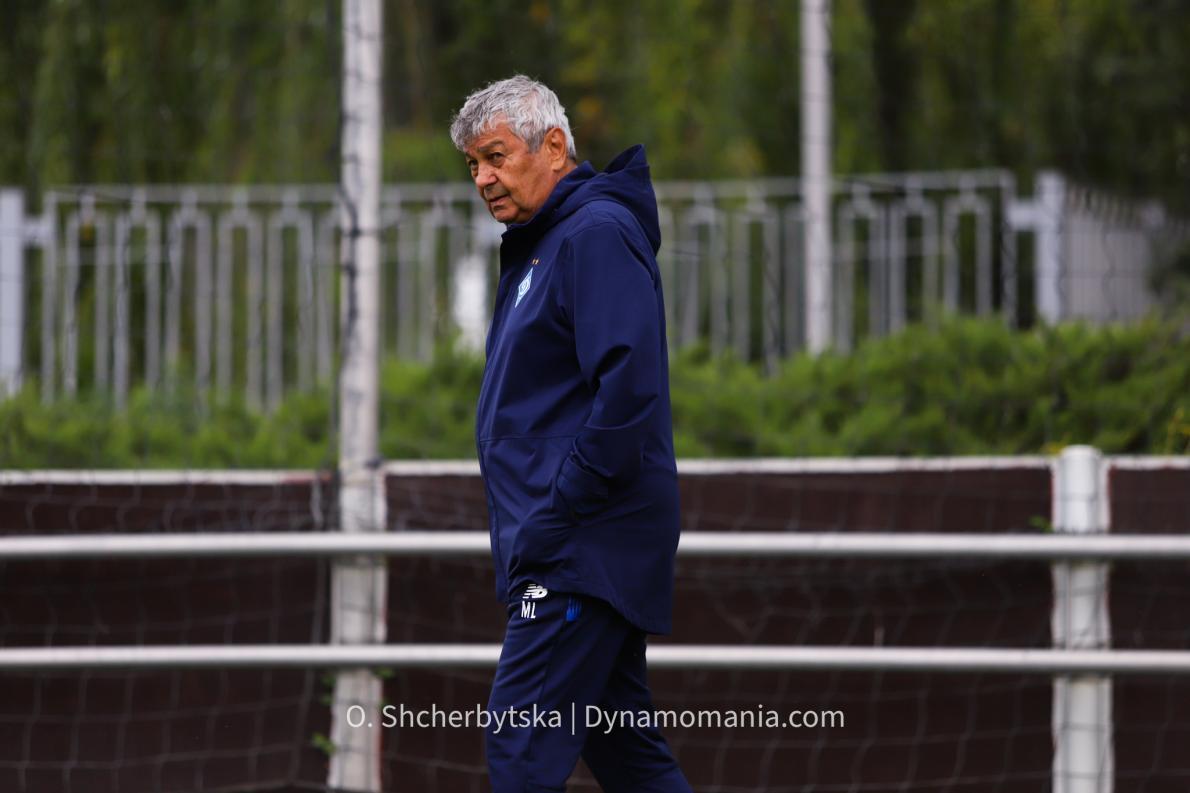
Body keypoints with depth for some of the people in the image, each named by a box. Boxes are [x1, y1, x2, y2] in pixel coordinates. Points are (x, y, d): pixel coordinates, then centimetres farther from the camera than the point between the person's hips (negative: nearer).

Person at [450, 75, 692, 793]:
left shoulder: (598, 235, -12)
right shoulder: (536, 246, 21)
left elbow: (628, 385, -23)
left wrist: (559, 510, -21)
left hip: (583, 546, -11)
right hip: (576, 549, 11)